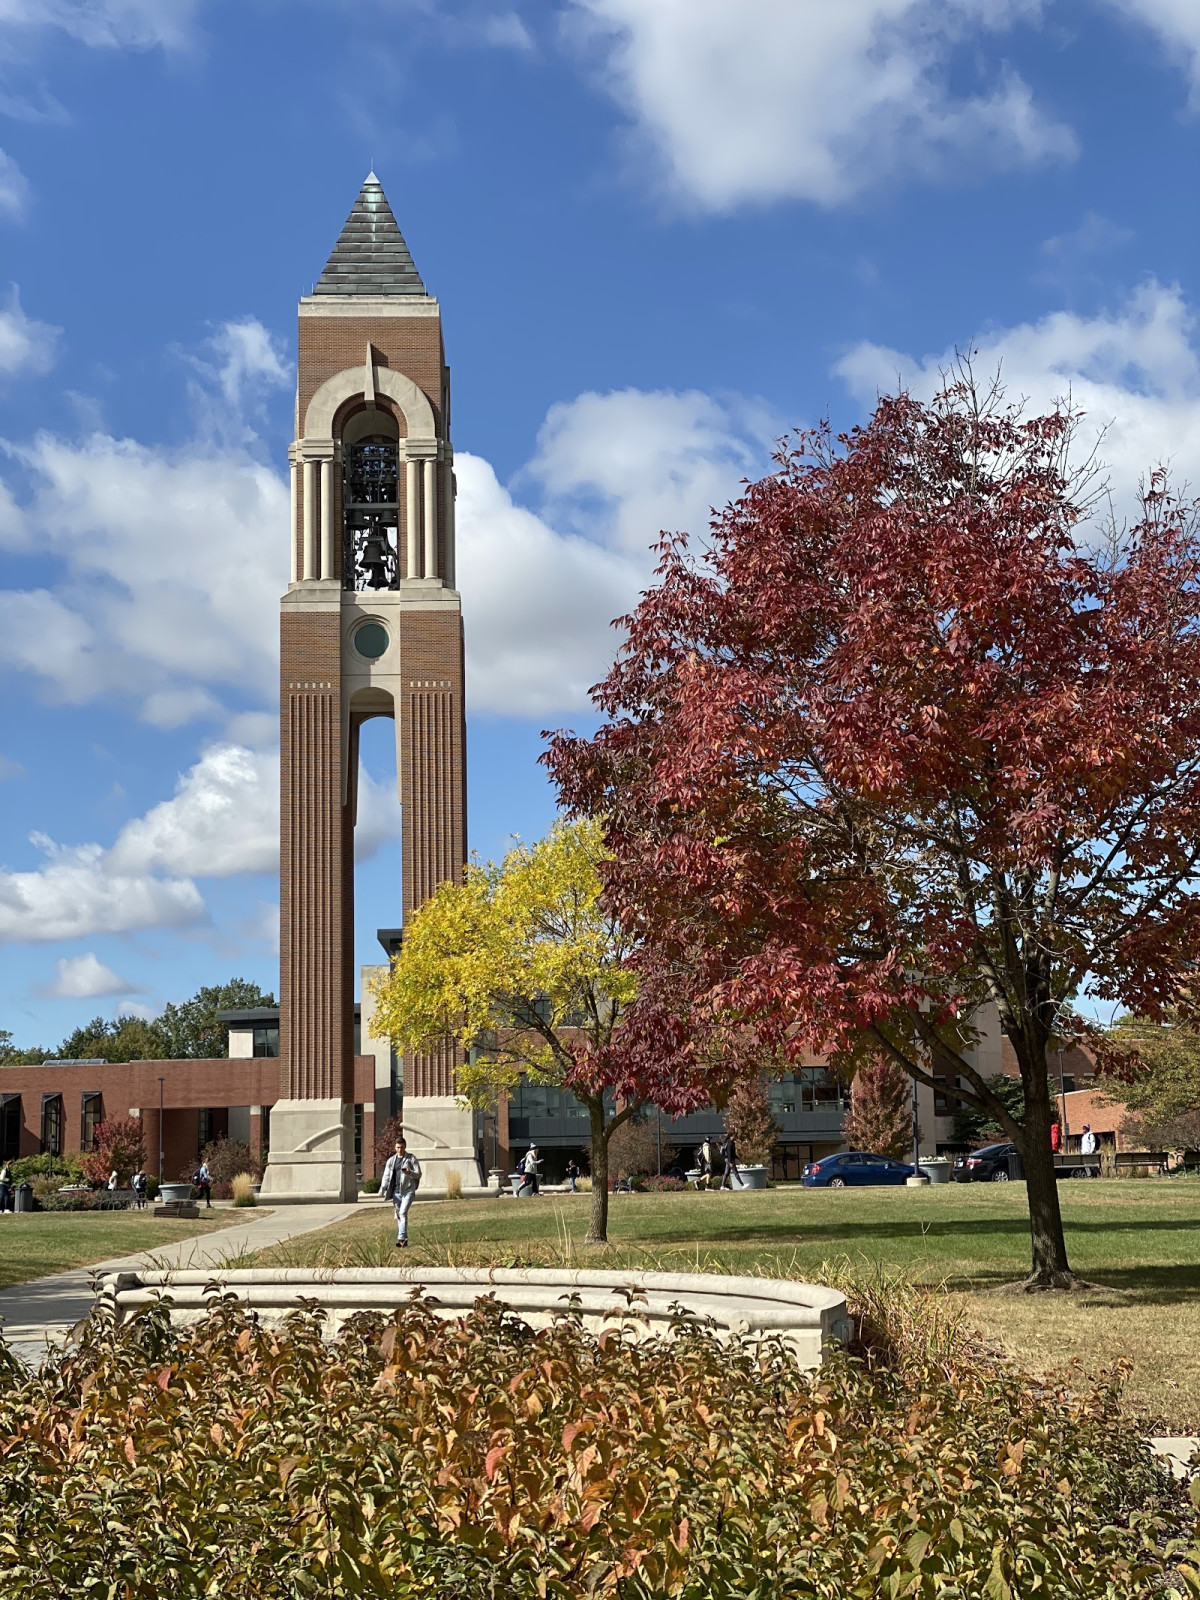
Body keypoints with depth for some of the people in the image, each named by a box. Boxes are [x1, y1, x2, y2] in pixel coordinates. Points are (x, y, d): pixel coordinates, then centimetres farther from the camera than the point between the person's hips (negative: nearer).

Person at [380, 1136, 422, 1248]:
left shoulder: (412, 1159, 2)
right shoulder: (391, 1160, 13)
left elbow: (419, 1174, -1)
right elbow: (386, 1175, 11)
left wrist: (410, 1172, -22)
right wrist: (382, 1189, -4)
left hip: (408, 1191, -5)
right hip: (396, 1191, 5)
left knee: (403, 1213, -18)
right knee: (398, 1215, 6)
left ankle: (401, 1238, -22)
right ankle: (404, 1240, 13)